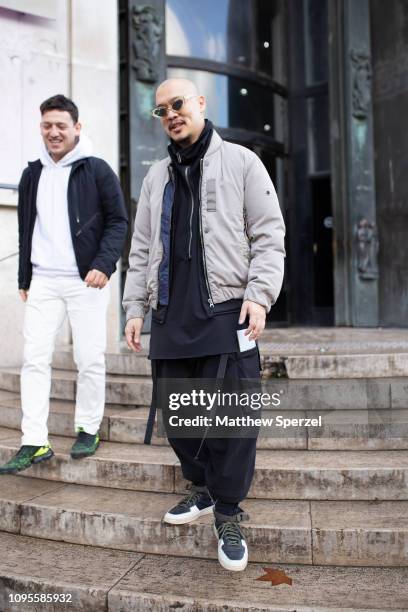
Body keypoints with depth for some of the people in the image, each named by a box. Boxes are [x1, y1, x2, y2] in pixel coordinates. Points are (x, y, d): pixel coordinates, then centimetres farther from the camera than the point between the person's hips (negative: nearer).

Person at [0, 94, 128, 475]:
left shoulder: (97, 170, 0)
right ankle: (34, 442, 4)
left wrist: (104, 265, -15)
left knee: (89, 358, 1)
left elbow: (118, 221, -2)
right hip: (42, 281, 4)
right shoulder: (32, 174, 14)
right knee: (34, 358, -1)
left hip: (86, 280, -4)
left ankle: (88, 430, 18)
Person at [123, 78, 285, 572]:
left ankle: (228, 515, 9)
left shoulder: (241, 162, 5)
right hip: (170, 316, 5)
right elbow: (141, 249, 19)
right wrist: (134, 308, 12)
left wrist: (259, 294, -12)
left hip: (225, 311, -5)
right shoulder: (155, 178, 19)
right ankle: (203, 489, 30)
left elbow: (268, 235, 0)